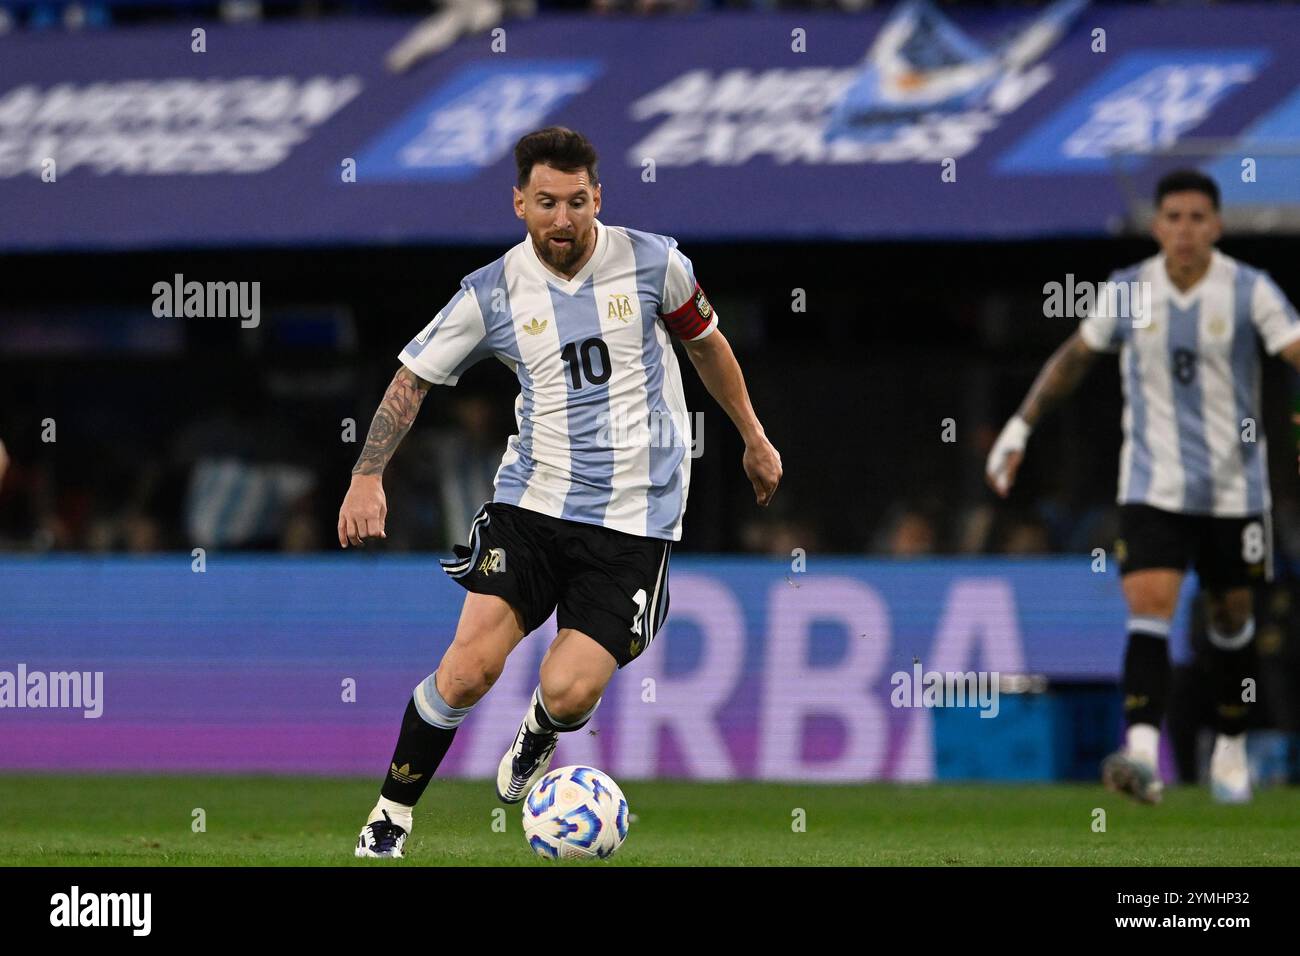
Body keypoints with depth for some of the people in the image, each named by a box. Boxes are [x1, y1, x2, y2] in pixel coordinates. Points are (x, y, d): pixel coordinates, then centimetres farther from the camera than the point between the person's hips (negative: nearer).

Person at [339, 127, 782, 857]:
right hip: (532, 498, 1)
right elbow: (414, 378, 4)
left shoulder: (652, 262, -4)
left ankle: (540, 734, 26)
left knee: (569, 692, -14)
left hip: (634, 517, -1)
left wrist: (754, 439, 22)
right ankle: (391, 818, 4)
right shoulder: (492, 294, -3)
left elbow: (706, 342, 14)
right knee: (470, 667, -16)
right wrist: (369, 476, -8)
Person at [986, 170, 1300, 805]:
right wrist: (1020, 427, 15)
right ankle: (1142, 752, -31)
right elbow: (1075, 355, 15)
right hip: (1152, 487, 0)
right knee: (1149, 609, -17)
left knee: (1231, 617, 12)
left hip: (1234, 488, 0)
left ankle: (1231, 748, 33)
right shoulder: (1127, 292, 0)